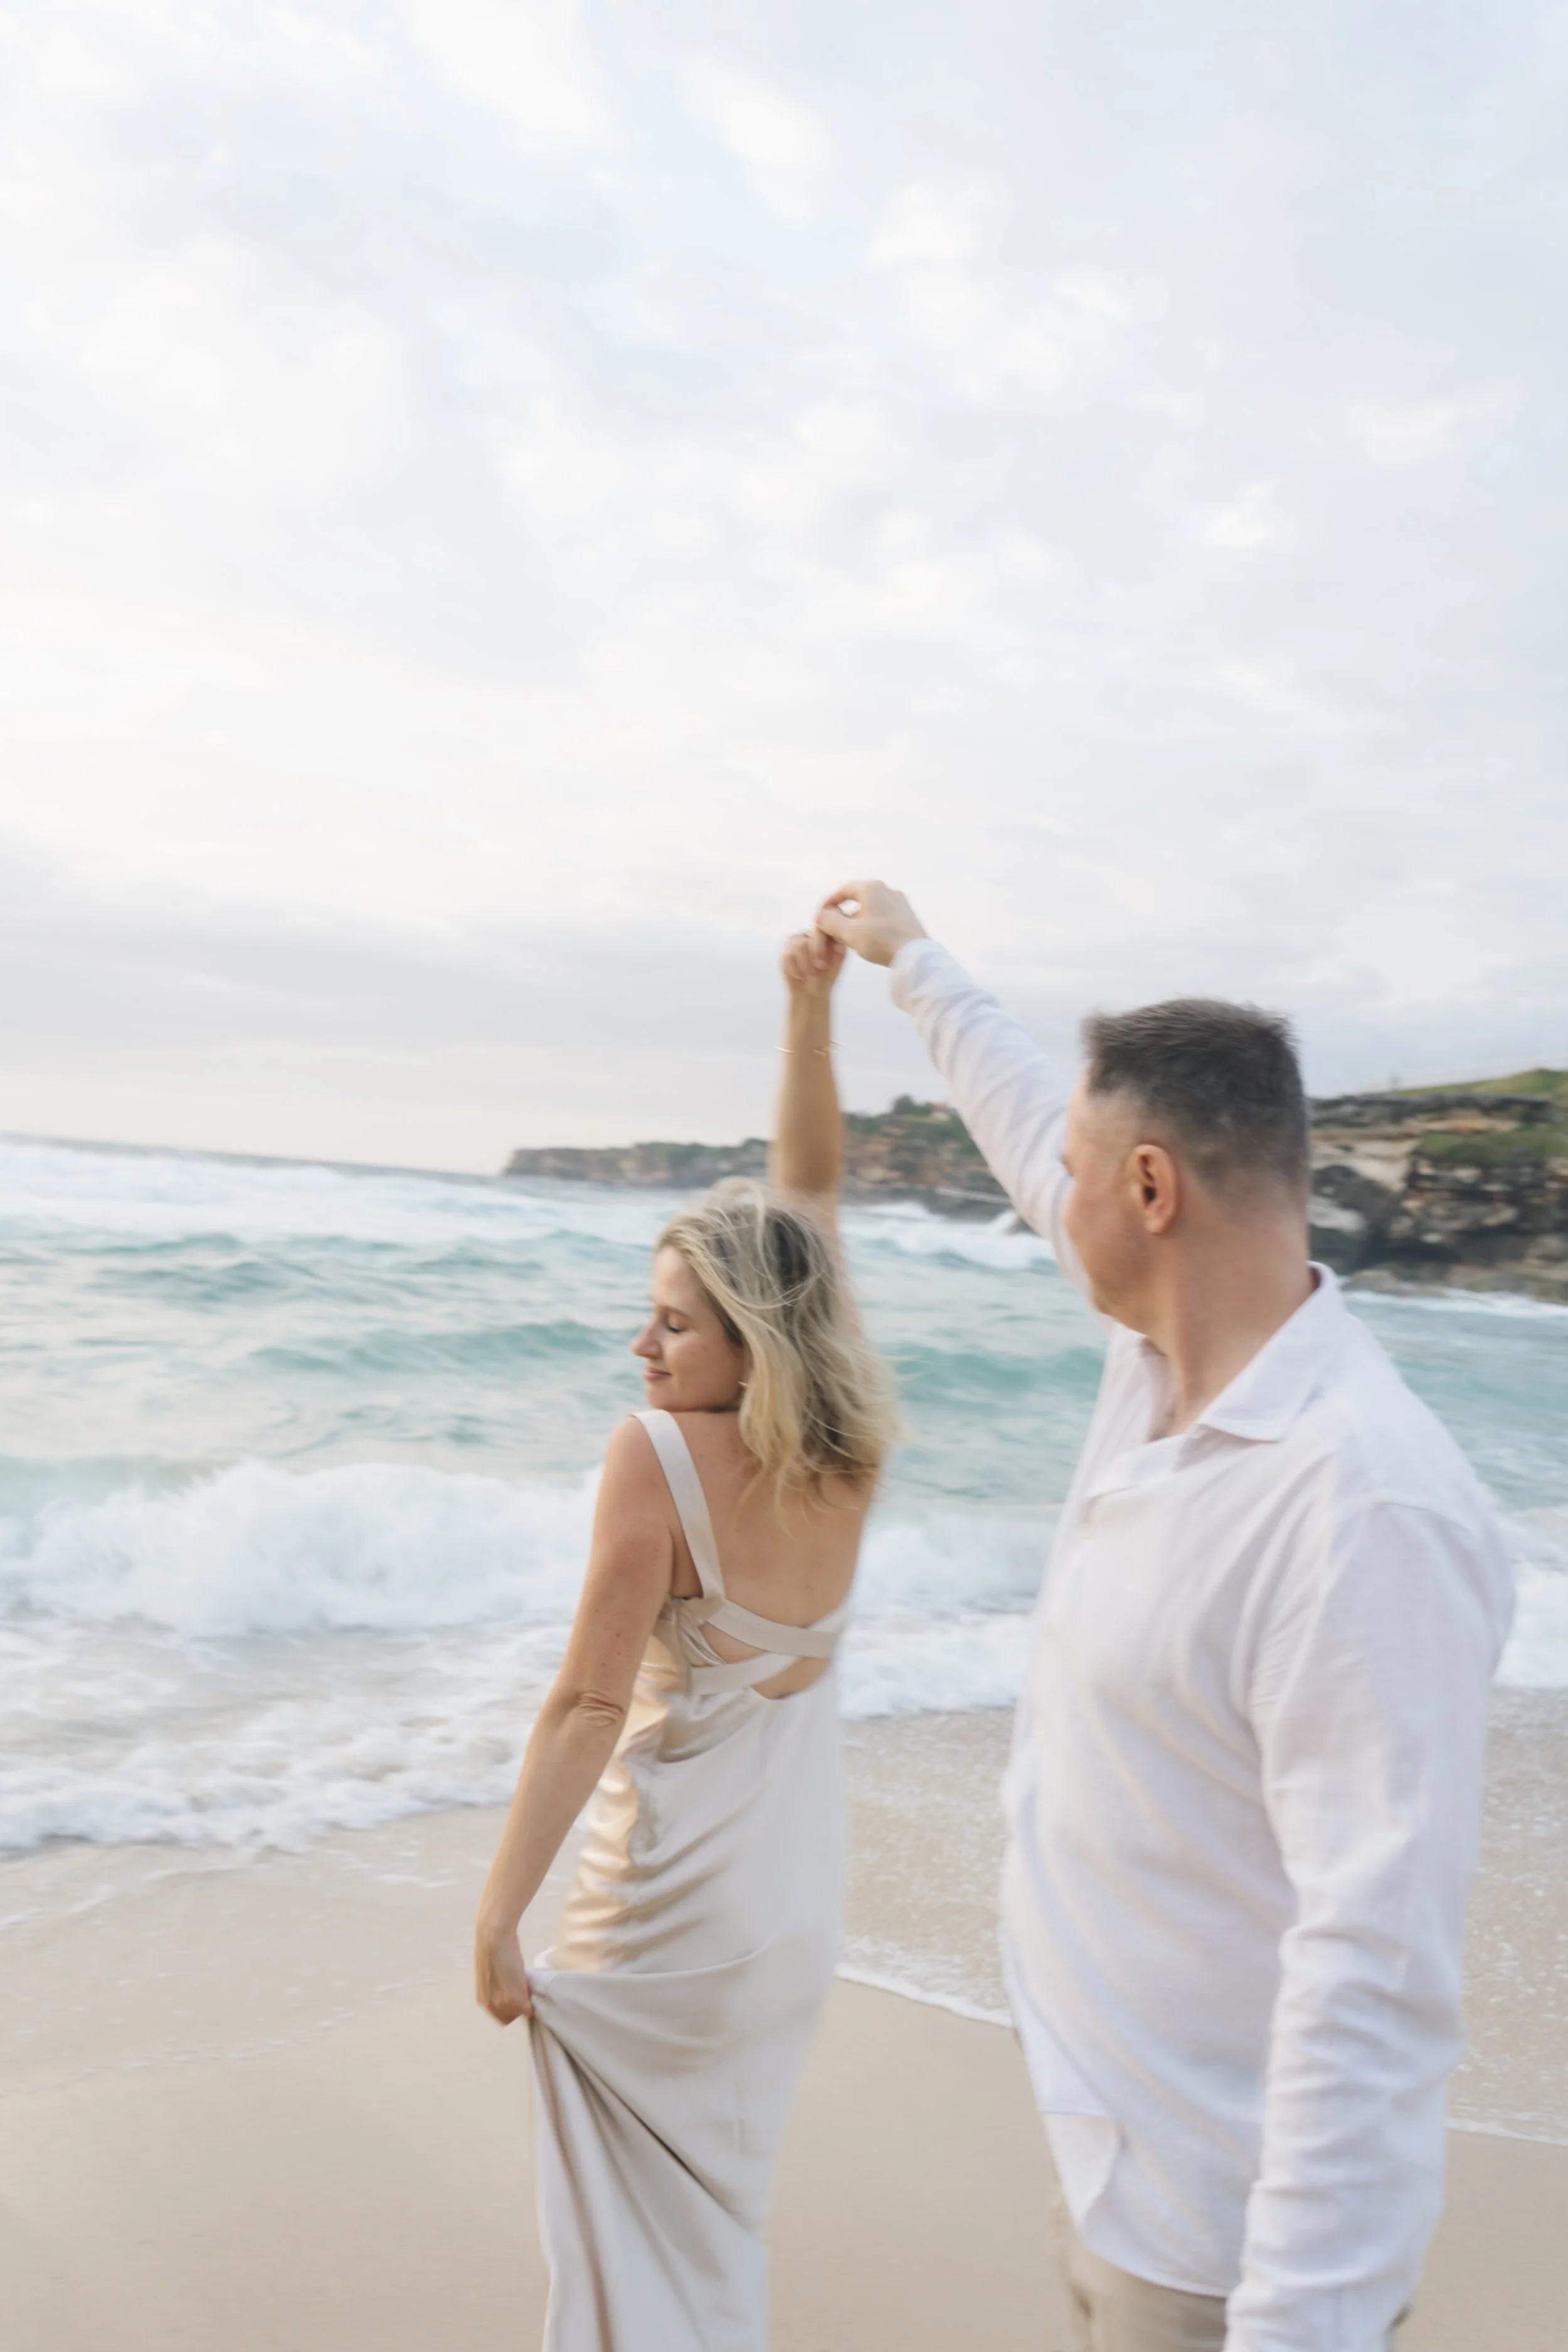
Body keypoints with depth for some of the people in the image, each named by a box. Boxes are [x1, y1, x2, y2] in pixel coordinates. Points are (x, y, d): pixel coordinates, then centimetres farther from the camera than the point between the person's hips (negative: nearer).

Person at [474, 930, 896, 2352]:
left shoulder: (660, 1456, -22)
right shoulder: (846, 1453, -6)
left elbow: (591, 1706, -22)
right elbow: (811, 1183, 1)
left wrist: (500, 1917, -14)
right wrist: (814, 1008, 3)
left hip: (671, 1904, -6)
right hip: (799, 1908, 6)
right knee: (727, 2203, 26)